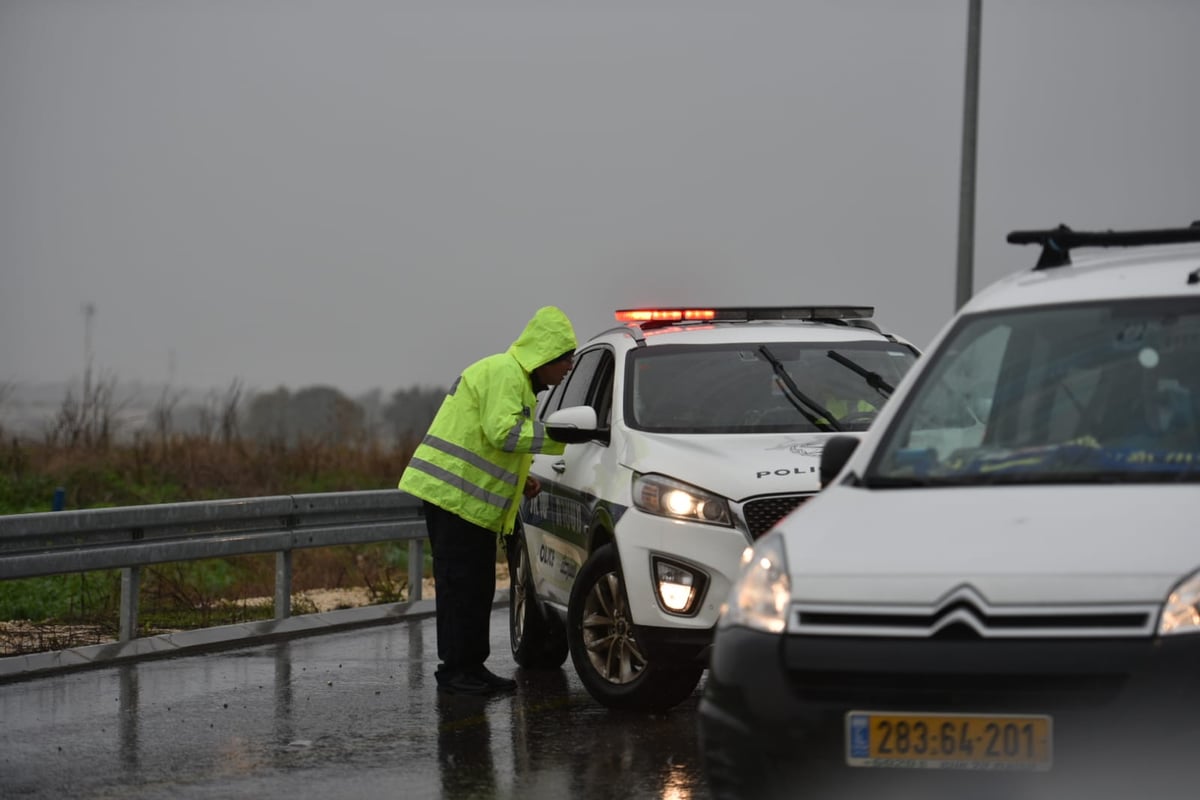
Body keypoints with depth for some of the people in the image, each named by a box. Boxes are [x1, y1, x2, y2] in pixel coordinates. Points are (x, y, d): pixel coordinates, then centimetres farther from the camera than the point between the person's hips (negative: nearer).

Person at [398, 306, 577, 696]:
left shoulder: (515, 377, 23)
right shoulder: (503, 373, -12)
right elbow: (502, 432, -23)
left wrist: (520, 478, 17)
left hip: (470, 499, 11)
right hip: (453, 492, -11)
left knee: (476, 589, 12)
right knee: (461, 586, -8)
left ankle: (471, 668, 17)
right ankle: (455, 671, -5)